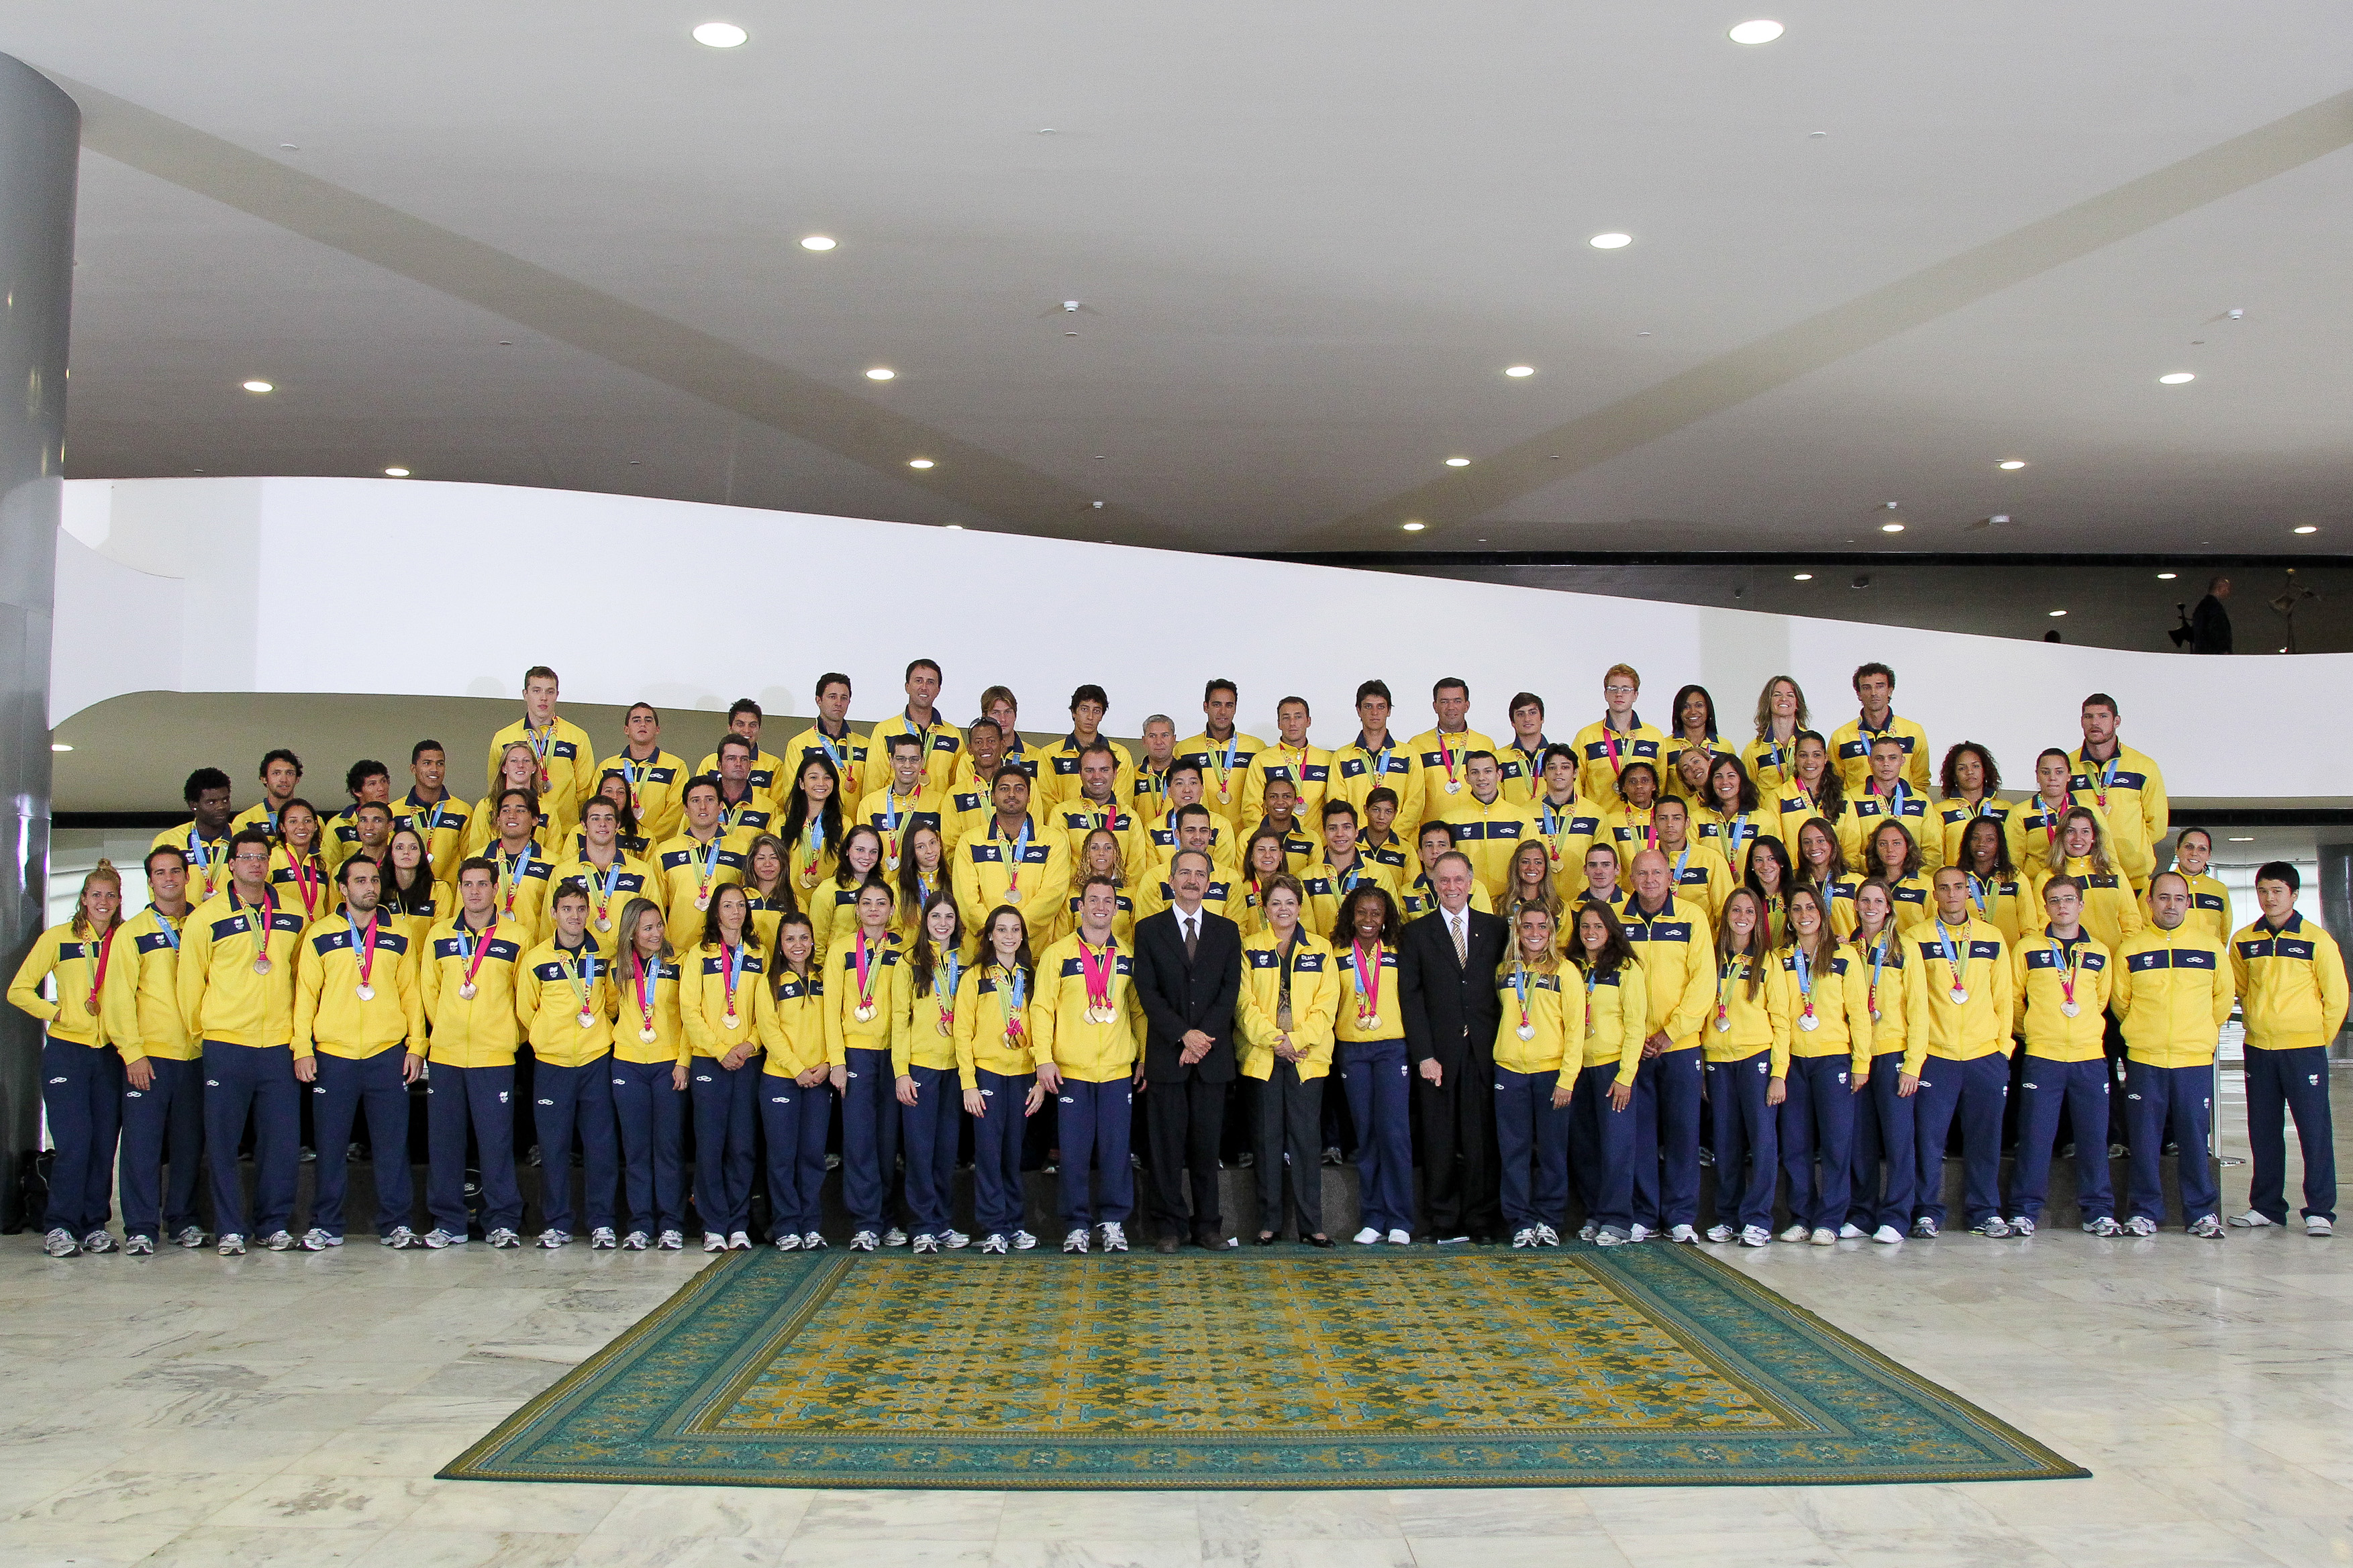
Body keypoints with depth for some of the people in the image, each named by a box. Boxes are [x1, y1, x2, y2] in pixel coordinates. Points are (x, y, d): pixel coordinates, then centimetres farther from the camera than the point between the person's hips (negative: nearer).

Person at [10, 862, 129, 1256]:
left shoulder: (127, 941, 8)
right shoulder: (59, 937, 3)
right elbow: (19, 990, 4)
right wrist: (59, 1012, -6)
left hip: (111, 1054, 2)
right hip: (67, 1050, -2)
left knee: (104, 1142, 3)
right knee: (73, 1142, -9)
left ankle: (96, 1224, 12)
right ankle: (61, 1227, 2)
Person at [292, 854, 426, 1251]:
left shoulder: (398, 938, 10)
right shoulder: (320, 935, 5)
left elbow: (411, 993, 10)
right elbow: (305, 993, 4)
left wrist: (416, 1046, 3)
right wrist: (302, 1049, -3)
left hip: (388, 1054, 1)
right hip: (333, 1055, -1)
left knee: (393, 1143, 2)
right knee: (331, 1144, 4)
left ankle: (395, 1224, 10)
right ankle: (326, 1225, 15)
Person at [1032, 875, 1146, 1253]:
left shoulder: (1129, 956, 10)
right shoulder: (1057, 954, 3)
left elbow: (1139, 1009, 14)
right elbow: (1042, 1007, 0)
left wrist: (1146, 1057, 7)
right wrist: (1044, 1059, -8)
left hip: (1118, 1070, 2)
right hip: (1071, 1070, -2)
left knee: (1116, 1148, 3)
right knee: (1074, 1150, 1)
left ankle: (1112, 1222, 14)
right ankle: (1077, 1226, 11)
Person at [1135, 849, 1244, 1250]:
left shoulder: (1227, 931, 11)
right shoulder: (1149, 929, 6)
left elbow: (1231, 988, 3)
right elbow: (1147, 991, -2)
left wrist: (1204, 1036, -10)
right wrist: (1184, 1034, -12)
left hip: (1213, 1056, 1)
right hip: (1166, 1053, -1)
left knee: (1208, 1144, 4)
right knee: (1166, 1146, 1)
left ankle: (1208, 1224, 12)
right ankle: (1169, 1226, 9)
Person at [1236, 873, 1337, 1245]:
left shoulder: (1321, 949, 10)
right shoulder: (1250, 949, 9)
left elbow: (1326, 1005, 2)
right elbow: (1244, 1003, 1)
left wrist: (1297, 1039, -11)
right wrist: (1273, 1039, -12)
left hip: (1307, 1057, 0)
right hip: (1262, 1057, 0)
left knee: (1307, 1138, -1)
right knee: (1267, 1138, 2)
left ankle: (1311, 1224, 4)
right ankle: (1268, 1222, 9)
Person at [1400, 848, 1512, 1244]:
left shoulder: (1496, 928, 10)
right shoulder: (1417, 933, 6)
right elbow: (1410, 996, 1)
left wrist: (1502, 1041, -2)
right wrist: (1424, 1055, -7)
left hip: (1485, 1051, 1)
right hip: (1440, 1051, -1)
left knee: (1482, 1138, 2)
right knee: (1440, 1140, 2)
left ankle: (1481, 1221, 14)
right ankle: (1445, 1222, 12)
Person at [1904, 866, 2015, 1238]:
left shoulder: (1993, 938, 11)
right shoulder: (1915, 939, 3)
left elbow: (2004, 997, 12)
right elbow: (1915, 999, -1)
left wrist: (2004, 1046, 5)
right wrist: (1916, 1052, -6)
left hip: (1986, 1056, 2)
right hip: (1936, 1055, -2)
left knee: (1985, 1138, 5)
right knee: (1929, 1137, -3)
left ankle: (1985, 1213, 16)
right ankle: (1927, 1213, 7)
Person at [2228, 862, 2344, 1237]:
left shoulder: (2317, 940, -6)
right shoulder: (2243, 941, 5)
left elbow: (2336, 998, -1)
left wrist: (2316, 1039, 2)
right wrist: (2258, 1022, 13)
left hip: (2305, 1050, -4)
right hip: (2259, 1049, 4)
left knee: (2314, 1129, -3)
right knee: (2263, 1132, 9)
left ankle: (2319, 1210, 5)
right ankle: (2266, 1206, 18)